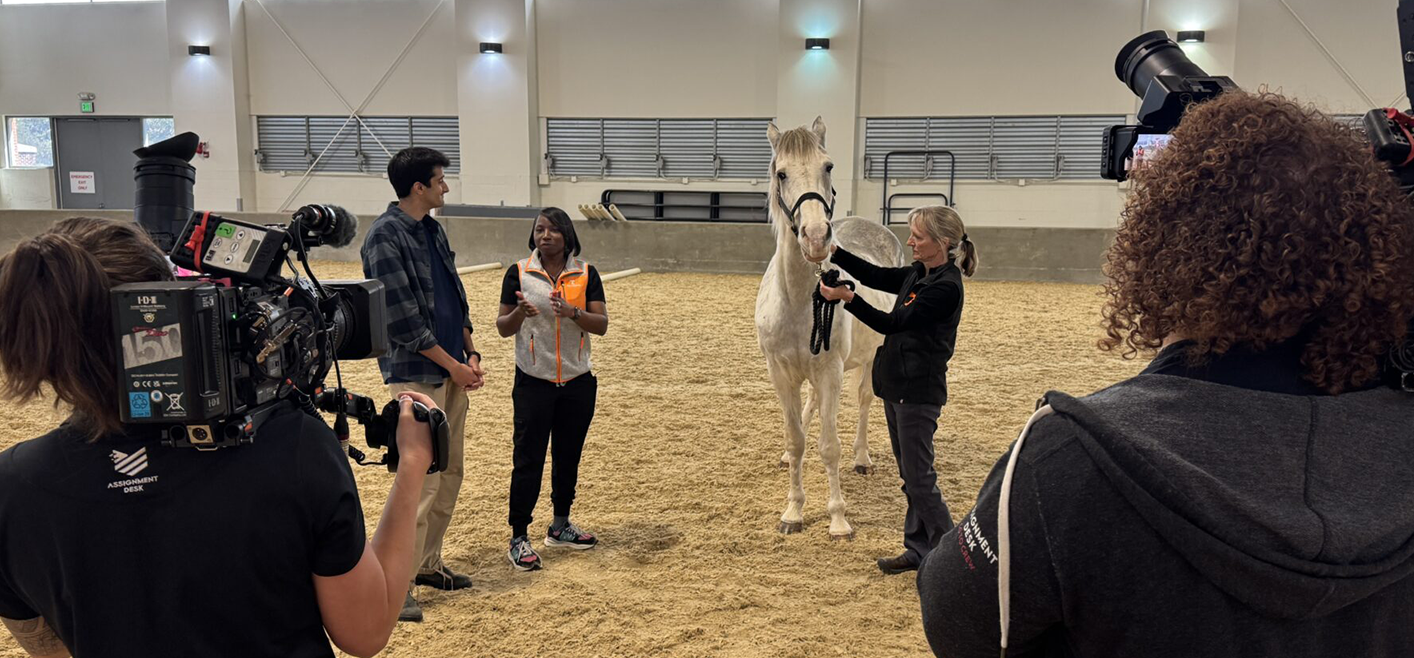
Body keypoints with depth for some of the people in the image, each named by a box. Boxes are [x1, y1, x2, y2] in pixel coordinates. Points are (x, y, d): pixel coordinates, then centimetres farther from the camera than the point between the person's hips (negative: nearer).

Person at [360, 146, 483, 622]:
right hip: (415, 373, -9)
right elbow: (403, 319, -17)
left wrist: (470, 353, 7)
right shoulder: (385, 237, -13)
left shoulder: (434, 230, 13)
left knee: (450, 472, 13)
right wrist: (453, 365, -12)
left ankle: (429, 564, 27)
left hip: (451, 370, 9)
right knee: (421, 479, -8)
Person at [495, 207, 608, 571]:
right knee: (528, 458, -2)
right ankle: (519, 538, 6)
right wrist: (519, 313, -20)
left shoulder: (586, 273, 2)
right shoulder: (519, 273, -1)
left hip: (577, 382, 3)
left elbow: (601, 324, -4)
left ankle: (560, 526, 30)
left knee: (568, 455, 14)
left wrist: (573, 312, -23)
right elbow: (503, 328, 2)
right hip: (533, 382, -2)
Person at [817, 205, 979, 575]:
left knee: (919, 478, -4)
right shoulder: (917, 275, 8)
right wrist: (834, 252, 5)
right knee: (910, 475, 15)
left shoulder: (946, 287, -19)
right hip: (897, 387, 9)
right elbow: (875, 276, 16)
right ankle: (919, 549, 26)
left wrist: (848, 298, -24)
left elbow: (892, 323, -21)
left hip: (919, 392, -9)